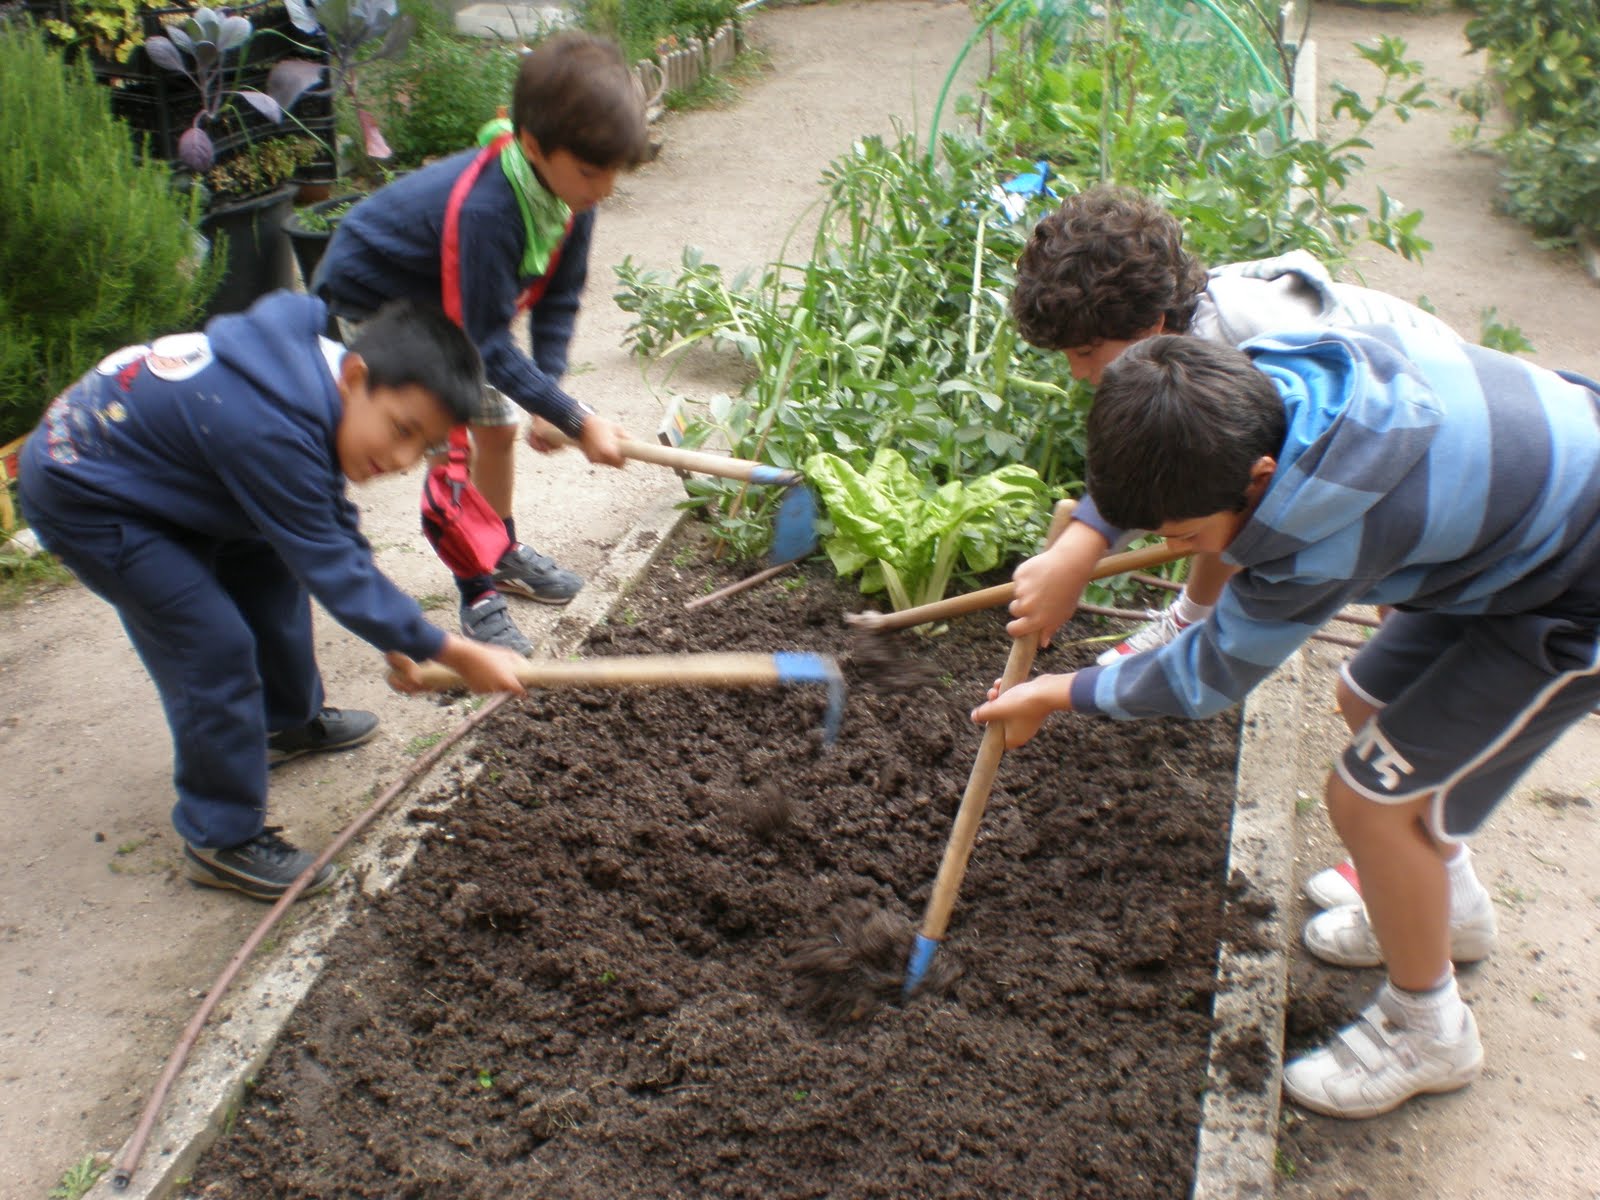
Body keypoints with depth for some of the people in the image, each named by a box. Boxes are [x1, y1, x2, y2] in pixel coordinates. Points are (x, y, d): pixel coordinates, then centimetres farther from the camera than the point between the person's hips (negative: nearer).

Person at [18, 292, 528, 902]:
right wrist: (454, 653, -27)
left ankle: (288, 721, 40)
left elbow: (333, 528, 2)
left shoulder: (316, 368, -9)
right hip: (81, 496, -9)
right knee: (213, 645, -12)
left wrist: (393, 636, 4)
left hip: (159, 477, 9)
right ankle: (220, 840, 3)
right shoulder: (271, 429, -38)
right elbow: (327, 565, -31)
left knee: (269, 571, 17)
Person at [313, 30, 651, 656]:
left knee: (499, 427, 13)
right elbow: (490, 344, -36)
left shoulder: (569, 191, -18)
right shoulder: (486, 208, -41)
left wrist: (548, 398, -17)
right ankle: (479, 599, 2)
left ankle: (505, 553, 35)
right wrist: (576, 422, -33)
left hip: (441, 301, 8)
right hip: (372, 302, -7)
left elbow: (557, 301, -8)